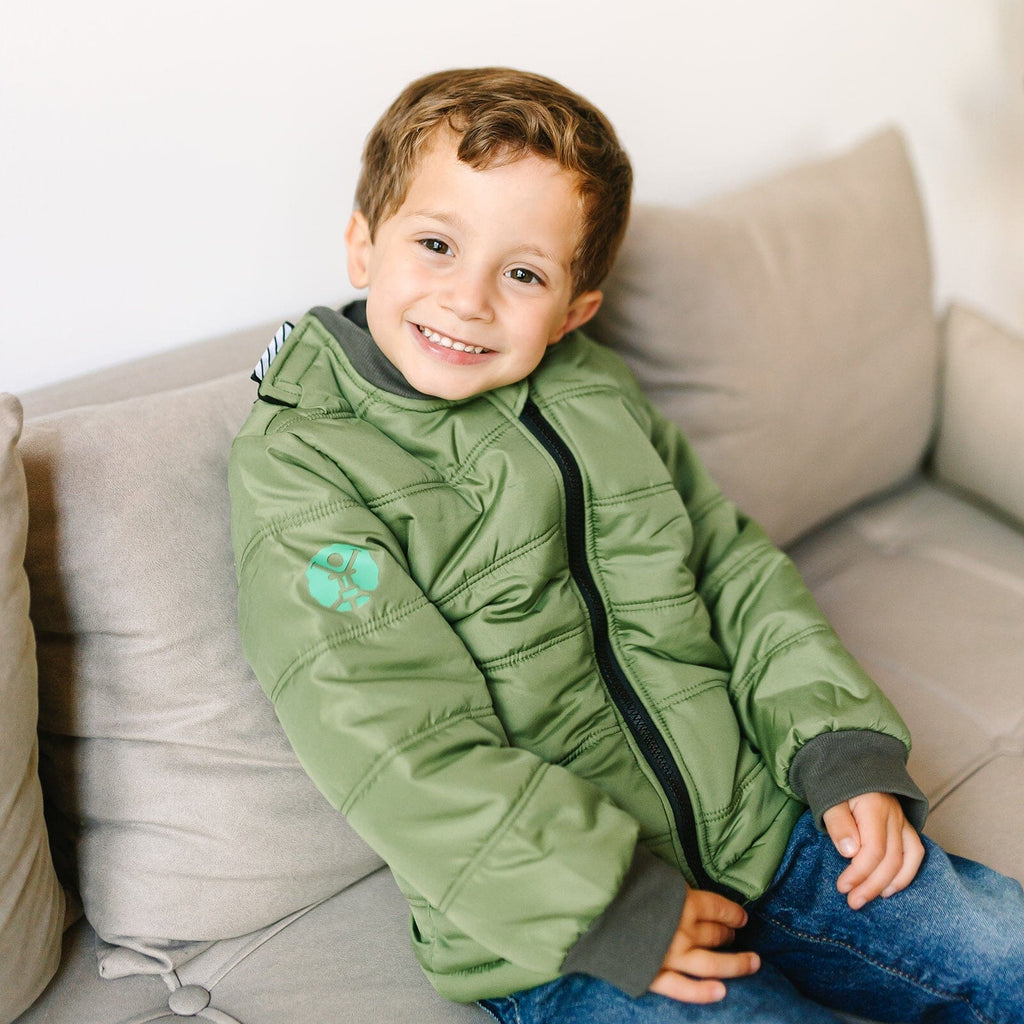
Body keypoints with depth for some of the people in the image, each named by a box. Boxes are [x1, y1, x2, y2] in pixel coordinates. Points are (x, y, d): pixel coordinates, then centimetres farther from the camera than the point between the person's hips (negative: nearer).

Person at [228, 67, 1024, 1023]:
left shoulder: (596, 394, 8)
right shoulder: (297, 469, -11)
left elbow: (738, 573, 11)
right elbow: (399, 749, -17)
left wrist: (846, 752, -2)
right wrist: (611, 905, -19)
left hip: (762, 823, 6)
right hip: (554, 923, -5)